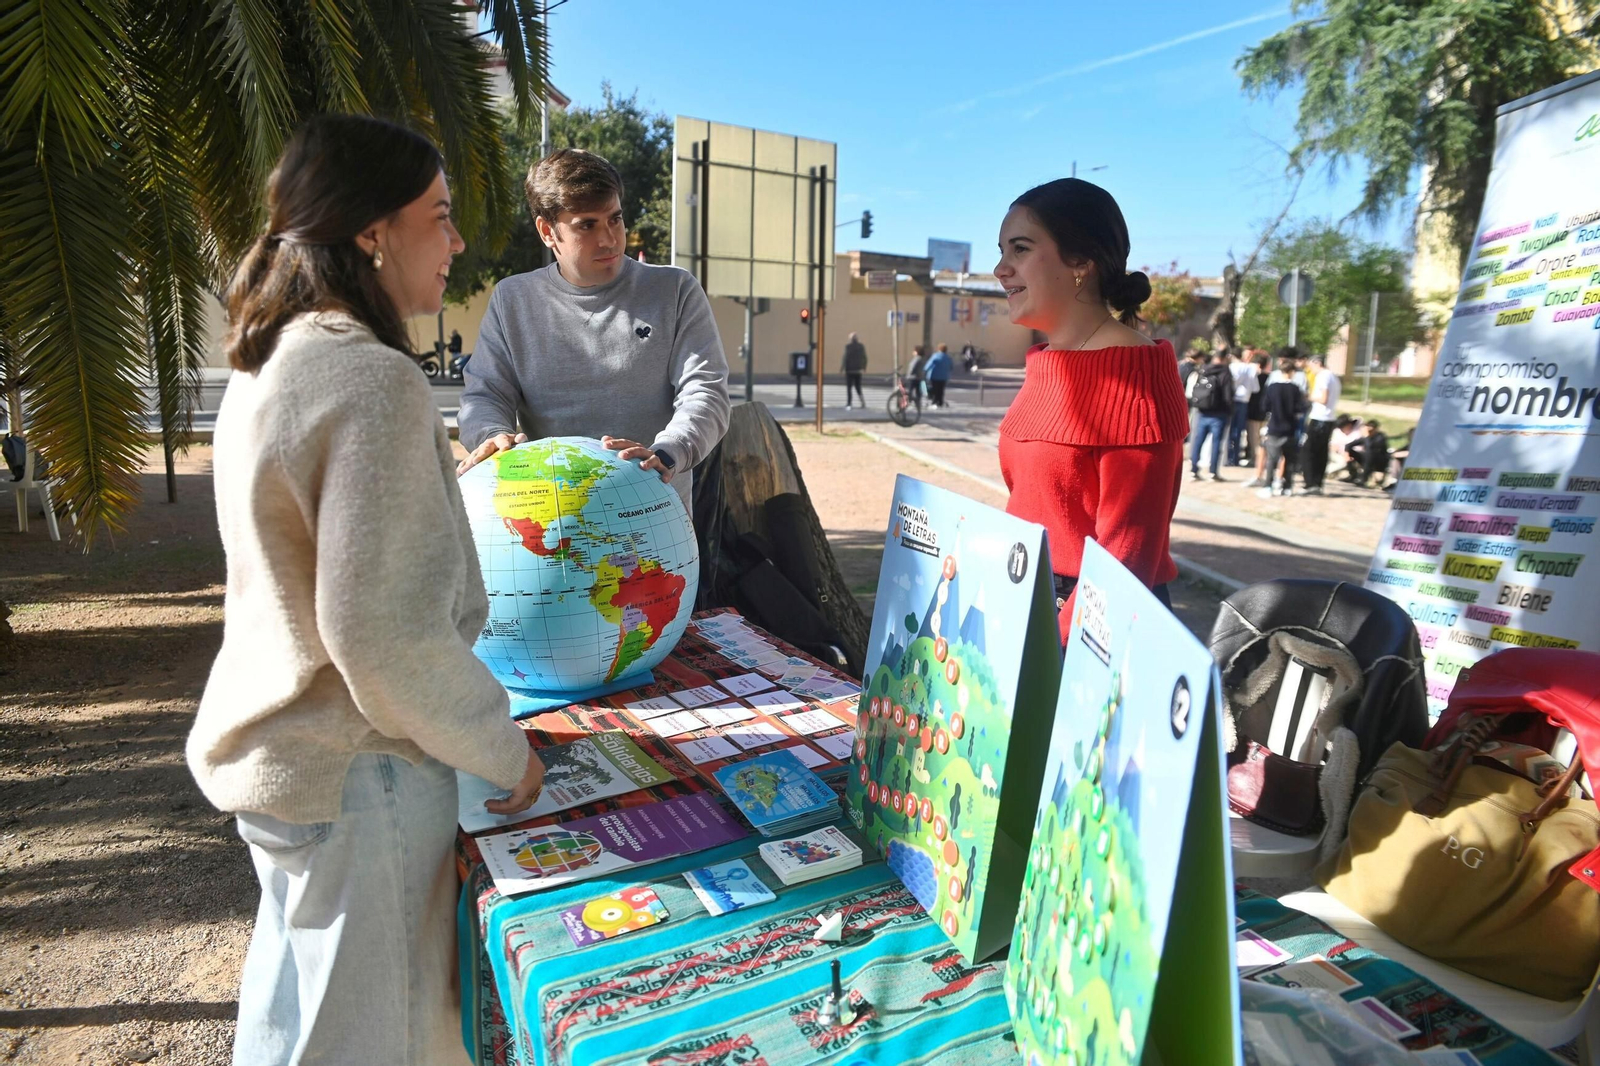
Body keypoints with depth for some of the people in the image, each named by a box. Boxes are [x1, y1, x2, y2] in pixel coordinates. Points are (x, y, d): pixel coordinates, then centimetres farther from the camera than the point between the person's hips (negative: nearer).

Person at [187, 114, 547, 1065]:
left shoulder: (270, 364, 6)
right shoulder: (374, 384, -23)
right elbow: (384, 634, -25)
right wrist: (503, 750, -13)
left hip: (272, 747, 9)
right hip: (353, 775, -9)